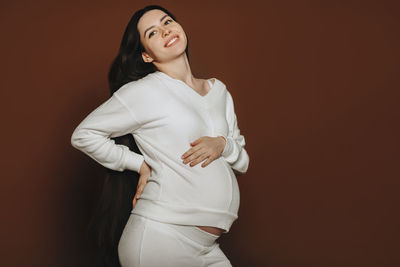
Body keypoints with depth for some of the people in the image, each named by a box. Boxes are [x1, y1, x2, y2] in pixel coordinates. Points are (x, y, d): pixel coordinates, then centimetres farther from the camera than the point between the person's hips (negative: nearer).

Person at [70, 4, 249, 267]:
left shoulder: (219, 90, 13)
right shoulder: (145, 91, -5)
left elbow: (242, 163, 16)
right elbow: (84, 135, -1)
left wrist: (223, 145, -6)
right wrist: (141, 164, -2)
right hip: (161, 238, -6)